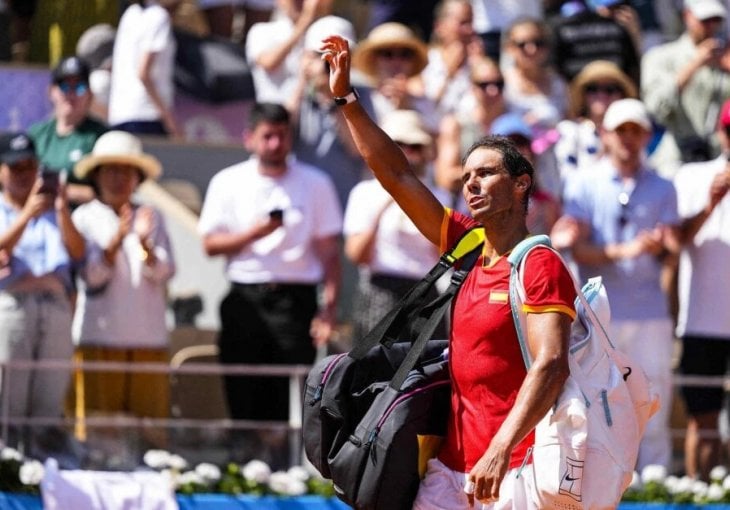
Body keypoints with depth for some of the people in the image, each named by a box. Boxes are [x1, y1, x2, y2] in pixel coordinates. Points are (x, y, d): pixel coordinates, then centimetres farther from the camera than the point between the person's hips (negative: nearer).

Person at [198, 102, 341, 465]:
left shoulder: (315, 184, 7)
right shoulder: (229, 183, 9)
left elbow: (329, 251, 5)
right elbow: (210, 244, 6)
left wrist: (329, 309, -5)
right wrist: (254, 233, -11)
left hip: (295, 297, -1)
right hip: (245, 298, 1)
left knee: (292, 404, -8)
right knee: (245, 403, 0)